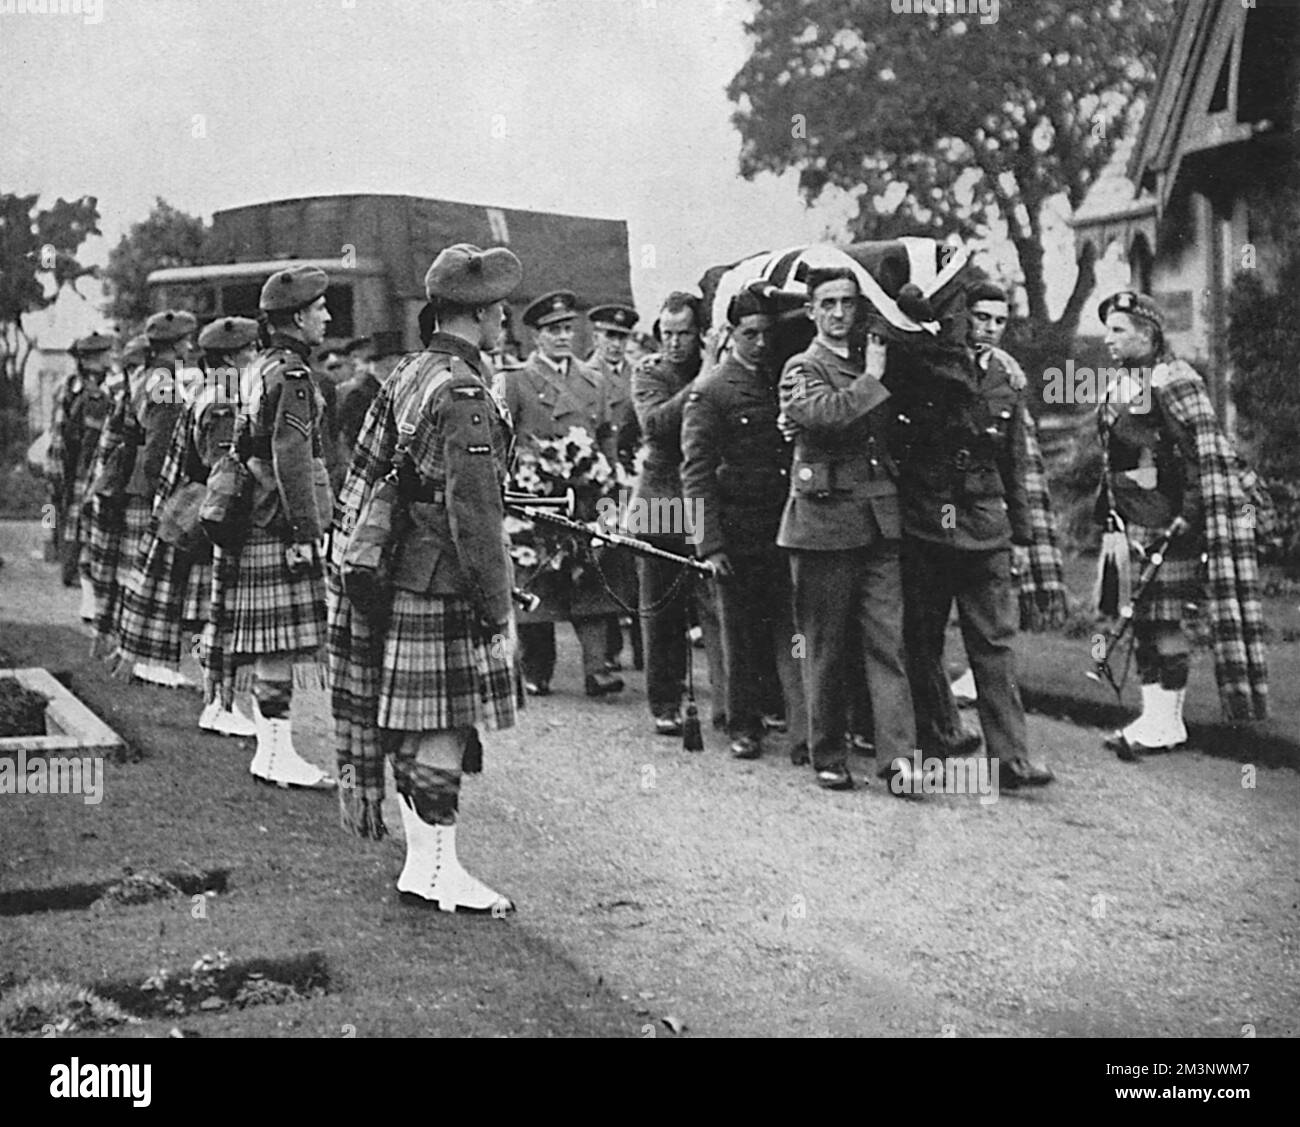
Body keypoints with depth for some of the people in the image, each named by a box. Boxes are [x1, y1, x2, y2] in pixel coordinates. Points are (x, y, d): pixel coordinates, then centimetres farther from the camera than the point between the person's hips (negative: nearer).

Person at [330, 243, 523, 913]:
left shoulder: (409, 373, 10)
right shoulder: (464, 394, -18)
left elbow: (365, 475, 15)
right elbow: (473, 514, -21)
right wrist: (498, 606, -15)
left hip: (400, 575, 9)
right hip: (443, 588, -9)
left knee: (414, 727, 13)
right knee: (442, 729, -2)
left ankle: (425, 863, 22)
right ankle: (437, 870, 5)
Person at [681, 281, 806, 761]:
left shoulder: (782, 380, 10)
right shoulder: (709, 392, -4)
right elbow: (697, 473, -7)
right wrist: (711, 543, -13)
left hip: (787, 526, 3)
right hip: (739, 535, -3)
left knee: (794, 630, -3)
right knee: (742, 633, 7)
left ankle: (805, 730, -4)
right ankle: (744, 726, 19)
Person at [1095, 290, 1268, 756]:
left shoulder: (1174, 380, -11)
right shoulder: (1117, 385, 15)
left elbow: (1204, 455, -15)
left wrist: (1187, 517, -19)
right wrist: (1108, 510, 19)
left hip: (1169, 520, -8)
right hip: (1132, 522, 8)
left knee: (1167, 619, -5)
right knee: (1141, 617, 9)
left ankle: (1165, 722, 1)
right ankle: (1156, 716, 15)